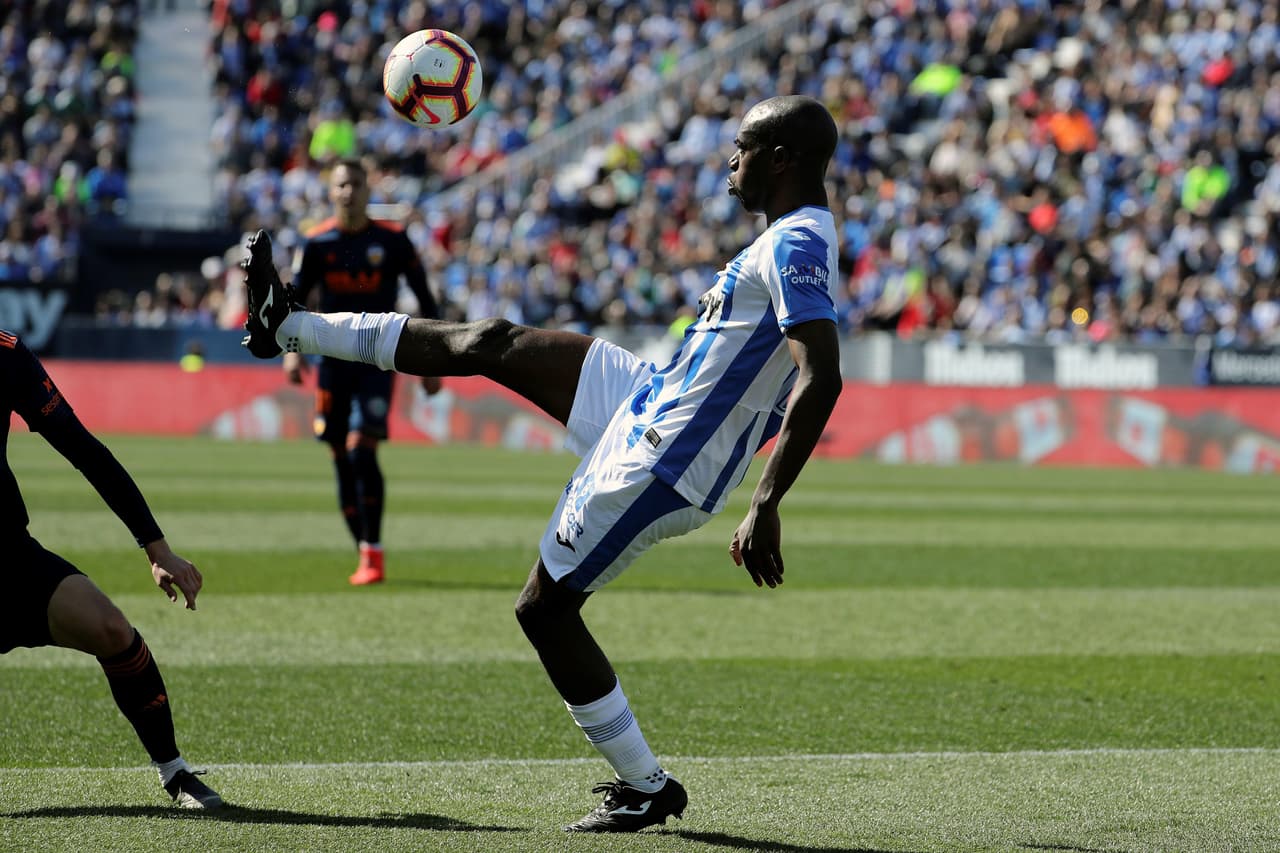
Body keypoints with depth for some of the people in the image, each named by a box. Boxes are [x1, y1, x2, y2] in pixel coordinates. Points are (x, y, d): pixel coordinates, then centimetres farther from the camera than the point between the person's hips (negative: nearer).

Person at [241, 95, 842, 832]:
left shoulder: (796, 248, -23)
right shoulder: (795, 237, 8)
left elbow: (822, 380, -34)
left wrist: (765, 508, -35)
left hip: (658, 466, -10)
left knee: (545, 608, 1)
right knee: (493, 344, 13)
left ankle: (647, 790, 11)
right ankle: (289, 328, 26)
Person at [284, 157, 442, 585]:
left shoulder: (392, 240, -2)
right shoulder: (316, 243, 2)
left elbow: (425, 300, 5)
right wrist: (292, 350, -12)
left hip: (377, 361, -3)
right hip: (333, 360, 3)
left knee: (362, 450, -18)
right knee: (342, 461, 3)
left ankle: (373, 552, -12)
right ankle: (366, 556, 13)